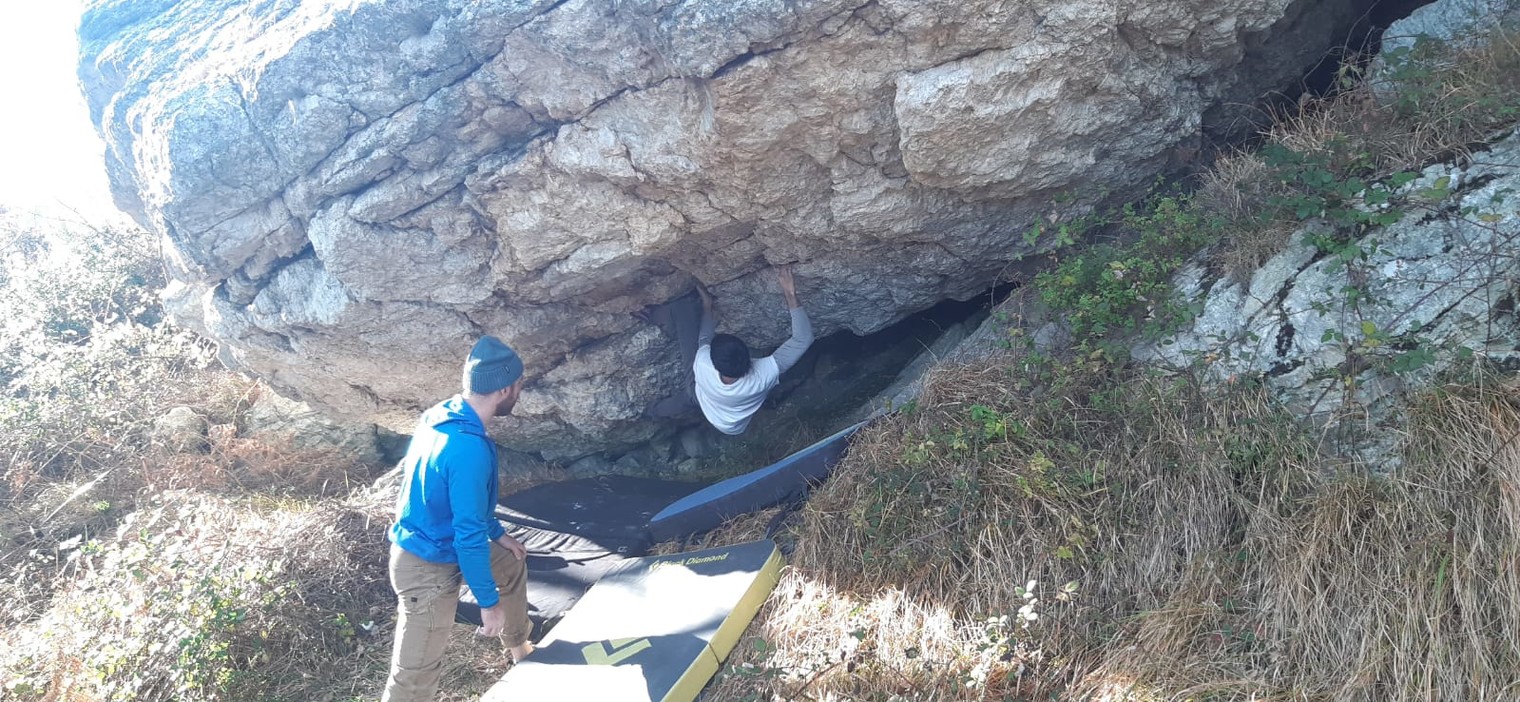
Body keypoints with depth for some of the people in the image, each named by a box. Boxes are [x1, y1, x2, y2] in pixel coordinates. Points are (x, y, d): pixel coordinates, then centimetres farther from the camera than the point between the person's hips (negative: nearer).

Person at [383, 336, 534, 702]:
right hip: (428, 567, -10)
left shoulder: (442, 415, -3)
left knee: (512, 564, 27)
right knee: (415, 673, 0)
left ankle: (520, 650, 49)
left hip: (428, 543, 10)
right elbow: (469, 534, -27)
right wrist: (489, 601, -17)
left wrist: (498, 534, 22)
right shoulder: (469, 449, -33)